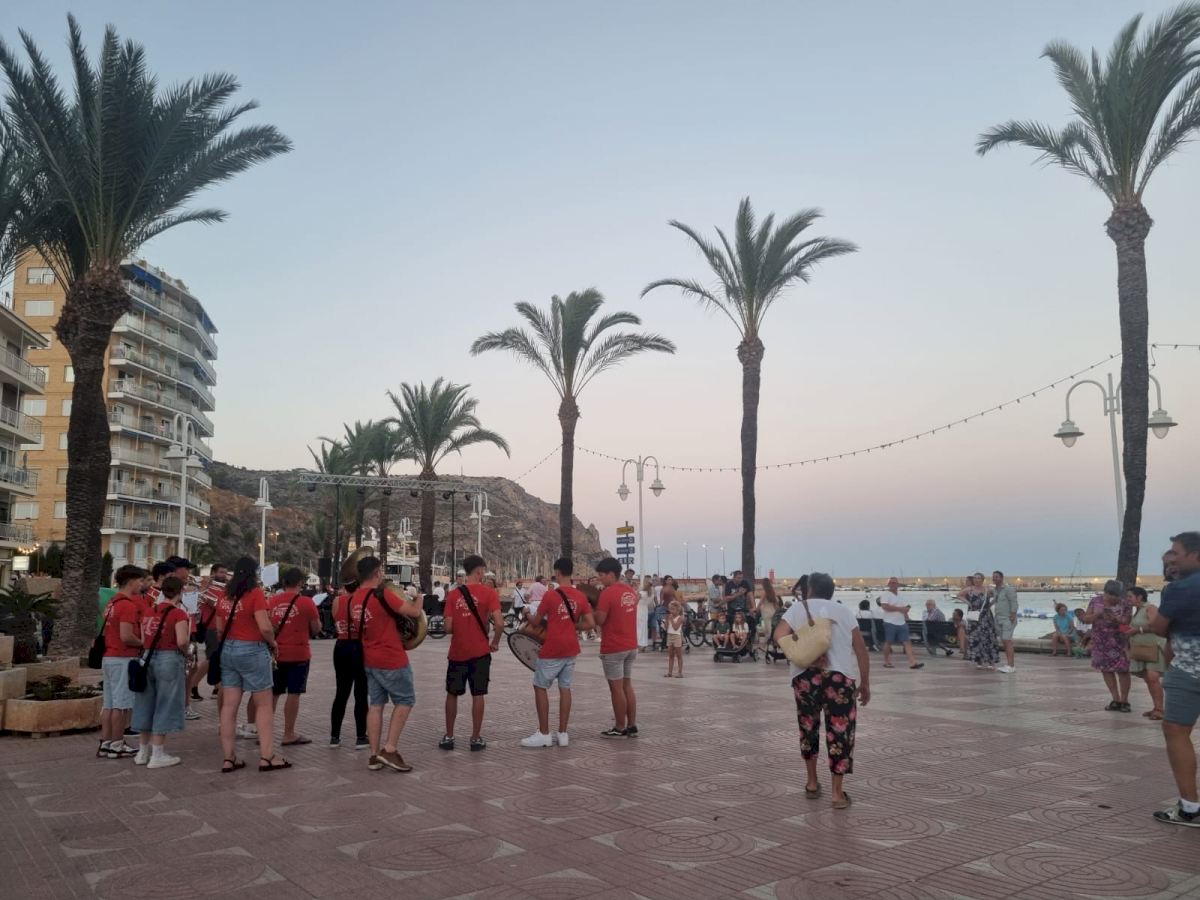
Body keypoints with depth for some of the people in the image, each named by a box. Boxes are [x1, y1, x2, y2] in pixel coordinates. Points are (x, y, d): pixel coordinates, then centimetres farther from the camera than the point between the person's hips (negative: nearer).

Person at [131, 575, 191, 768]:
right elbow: (182, 641, -20)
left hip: (148, 658, 7)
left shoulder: (150, 612, 9)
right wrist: (185, 650, -1)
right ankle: (158, 754, 6)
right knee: (165, 706, 2)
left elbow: (142, 639, 8)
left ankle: (144, 750, 27)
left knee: (148, 703, 17)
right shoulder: (179, 613, -11)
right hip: (169, 660, -7)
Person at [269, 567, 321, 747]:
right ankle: (289, 735, 5)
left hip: (276, 653, 4)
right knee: (293, 694, 2)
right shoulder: (306, 602, -10)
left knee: (272, 693, 14)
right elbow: (316, 629, -4)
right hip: (298, 654, -4)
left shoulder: (272, 601, 2)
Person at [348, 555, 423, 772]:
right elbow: (415, 612, -16)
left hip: (370, 659, 7)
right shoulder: (383, 594, -19)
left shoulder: (354, 599, 5)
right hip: (391, 659, -7)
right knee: (405, 700, 5)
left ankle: (375, 754, 11)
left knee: (375, 704, 11)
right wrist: (417, 598, 3)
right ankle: (389, 749, -1)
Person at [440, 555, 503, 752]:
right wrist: (495, 642, 1)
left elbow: (448, 628, -5)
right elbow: (499, 624, -16)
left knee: (452, 694, 14)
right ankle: (476, 738, 10)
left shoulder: (453, 594, -1)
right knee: (478, 695, 6)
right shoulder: (488, 592, -8)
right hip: (480, 652, -2)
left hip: (457, 652, 2)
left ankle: (448, 737, 19)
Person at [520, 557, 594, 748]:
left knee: (540, 687, 5)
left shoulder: (550, 595, -13)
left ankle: (544, 734, 5)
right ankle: (562, 734, 12)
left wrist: (529, 616, 17)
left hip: (552, 650, -5)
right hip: (571, 649, 5)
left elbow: (536, 623, -4)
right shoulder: (580, 596, 1)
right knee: (565, 688, 10)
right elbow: (591, 624, 0)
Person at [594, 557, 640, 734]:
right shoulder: (632, 591, 8)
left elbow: (599, 620, -18)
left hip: (613, 648, -8)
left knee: (616, 688, 1)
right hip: (631, 646, 8)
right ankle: (632, 726, 15)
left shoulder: (608, 593, -17)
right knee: (627, 686, 14)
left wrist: (594, 607, -1)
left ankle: (620, 728, 7)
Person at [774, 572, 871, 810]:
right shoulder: (845, 611, 15)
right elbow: (860, 649, 9)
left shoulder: (797, 608, 11)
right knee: (840, 730, 4)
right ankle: (838, 792, 5)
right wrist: (865, 683, 13)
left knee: (808, 726, 18)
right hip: (840, 675, 0)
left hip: (805, 675, 1)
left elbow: (779, 636, -4)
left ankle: (812, 783, 28)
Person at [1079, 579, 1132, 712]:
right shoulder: (1096, 601, 0)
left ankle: (1124, 701, 6)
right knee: (1106, 670, 6)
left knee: (1122, 670, -4)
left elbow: (1127, 623, -10)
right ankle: (1116, 700, 15)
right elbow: (1086, 619, 1)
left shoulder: (1124, 604, -7)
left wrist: (1115, 620, -28)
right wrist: (1097, 615, -17)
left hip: (1118, 642, -3)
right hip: (1100, 642, 3)